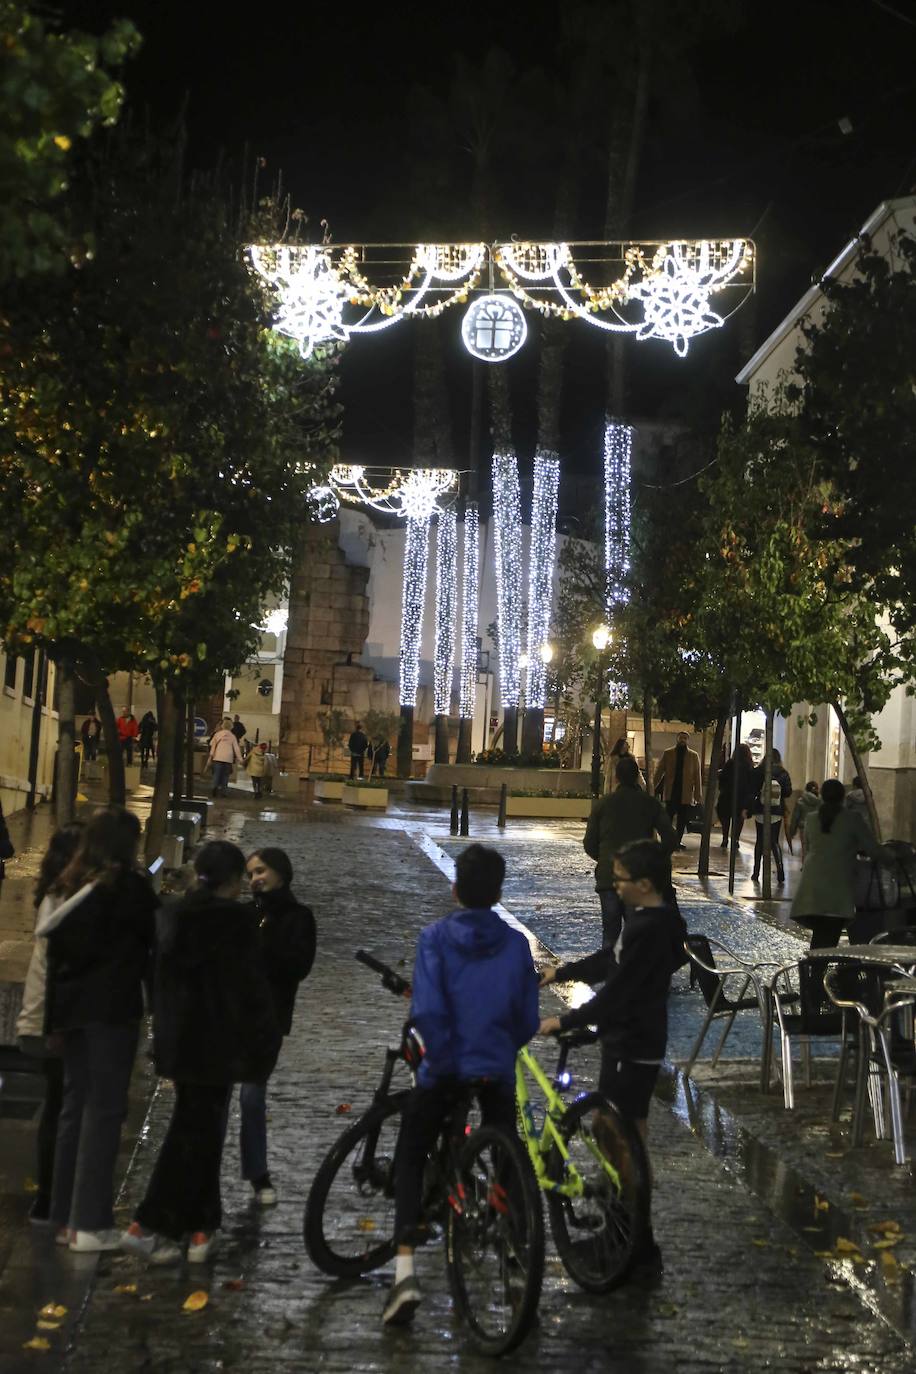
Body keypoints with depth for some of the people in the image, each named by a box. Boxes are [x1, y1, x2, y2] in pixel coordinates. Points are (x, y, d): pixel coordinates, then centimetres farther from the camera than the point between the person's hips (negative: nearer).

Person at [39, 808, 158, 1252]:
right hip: (112, 1006, -6)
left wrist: (56, 1014, 13)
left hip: (72, 1007, 7)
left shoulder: (66, 886, 11)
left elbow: (53, 946, 11)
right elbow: (153, 939, -3)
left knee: (75, 1105, 11)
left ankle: (64, 1217, 15)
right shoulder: (131, 884, -8)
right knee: (104, 1108, -3)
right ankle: (90, 1223, -3)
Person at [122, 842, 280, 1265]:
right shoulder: (236, 919, -14)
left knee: (196, 1128, 15)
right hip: (215, 1041, -7)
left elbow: (157, 976, 12)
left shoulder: (171, 915, 6)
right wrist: (264, 1041, -5)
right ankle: (148, 1224, 2)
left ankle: (203, 1227, 19)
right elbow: (251, 986, -13)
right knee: (199, 1132, 2)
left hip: (175, 1039, 7)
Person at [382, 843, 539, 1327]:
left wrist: (445, 1059, -9)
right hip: (498, 1074, 2)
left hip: (443, 1071, -2)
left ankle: (405, 1270, -2)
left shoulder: (435, 938, -10)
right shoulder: (516, 943, -1)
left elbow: (427, 1010, -20)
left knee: (409, 1161, 12)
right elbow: (528, 1019, 3)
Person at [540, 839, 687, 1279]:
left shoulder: (649, 930, -24)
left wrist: (564, 1021, -17)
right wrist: (561, 972, 24)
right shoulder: (652, 919, 7)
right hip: (628, 1042, 10)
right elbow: (611, 961, 20)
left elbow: (615, 993, -25)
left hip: (632, 1049, -10)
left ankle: (643, 1252, 8)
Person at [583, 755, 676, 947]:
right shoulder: (651, 803, 1)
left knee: (610, 932, 9)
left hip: (608, 876, 0)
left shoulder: (602, 803, 0)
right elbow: (670, 839, -3)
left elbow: (589, 845, 2)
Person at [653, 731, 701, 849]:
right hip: (670, 792, -1)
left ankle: (678, 840, 13)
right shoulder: (668, 753, 6)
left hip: (685, 794, 1)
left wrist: (698, 795, 0)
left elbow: (697, 776, 5)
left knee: (682, 820, 4)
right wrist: (653, 787, -2)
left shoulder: (693, 755, 6)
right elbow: (659, 772, 6)